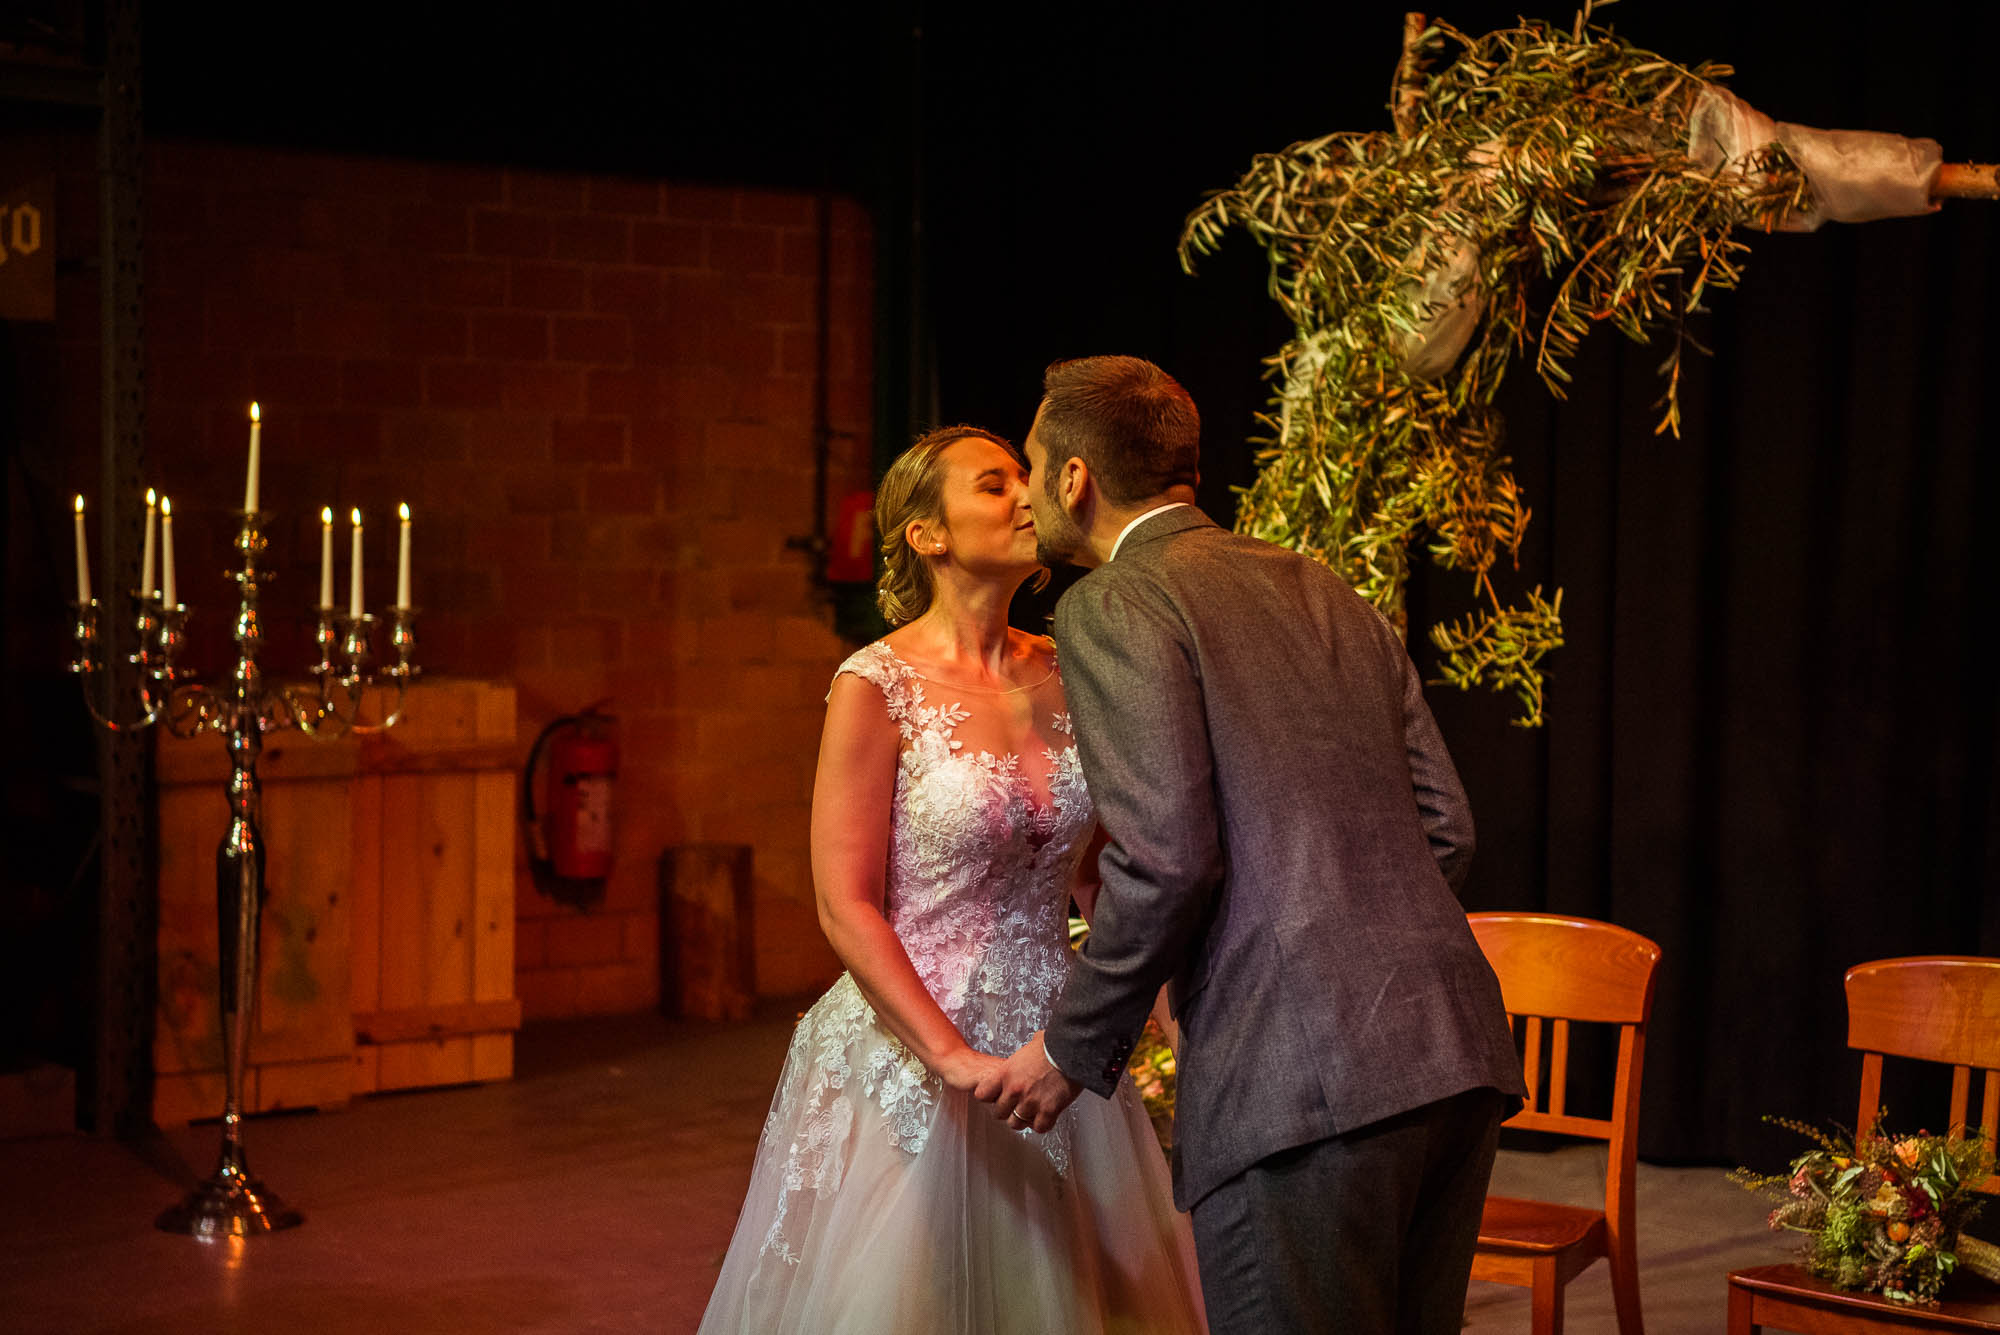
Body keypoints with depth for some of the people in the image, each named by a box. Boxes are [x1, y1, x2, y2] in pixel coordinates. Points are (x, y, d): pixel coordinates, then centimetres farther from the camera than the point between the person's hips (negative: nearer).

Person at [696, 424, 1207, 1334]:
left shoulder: (1062, 677, 5)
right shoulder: (878, 687, -10)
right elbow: (846, 908, -13)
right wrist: (959, 1062, -20)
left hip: (1052, 1045, 5)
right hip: (910, 1055, -5)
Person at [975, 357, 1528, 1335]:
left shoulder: (1111, 605, -1)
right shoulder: (1324, 592, 21)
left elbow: (1168, 857, -13)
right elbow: (1446, 831, 17)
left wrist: (1074, 1050, -1)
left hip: (1303, 1082, -8)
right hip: (1457, 1046, 8)